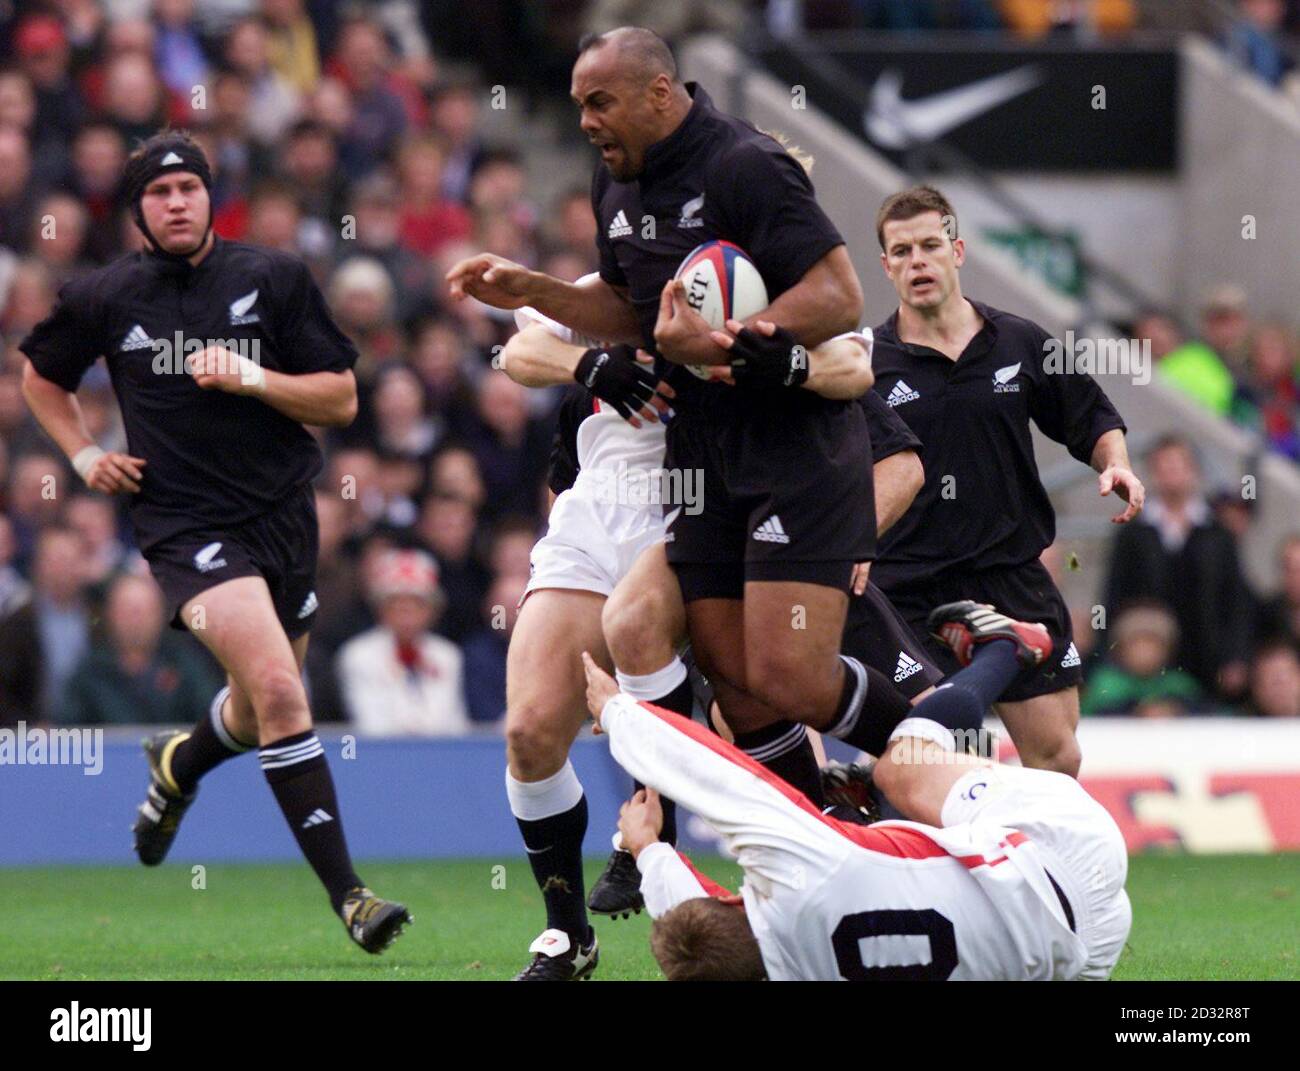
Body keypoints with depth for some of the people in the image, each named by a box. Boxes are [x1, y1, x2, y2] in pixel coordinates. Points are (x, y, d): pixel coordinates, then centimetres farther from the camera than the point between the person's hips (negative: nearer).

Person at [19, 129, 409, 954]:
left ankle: (179, 767, 55)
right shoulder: (106, 298, 2)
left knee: (260, 713, 18)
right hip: (184, 522, -3)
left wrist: (251, 378, -14)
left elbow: (342, 399, 0)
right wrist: (84, 454, 8)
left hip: (281, 512, 3)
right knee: (278, 690, -23)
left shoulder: (274, 280, 1)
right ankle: (346, 892, -23)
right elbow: (42, 376, 22)